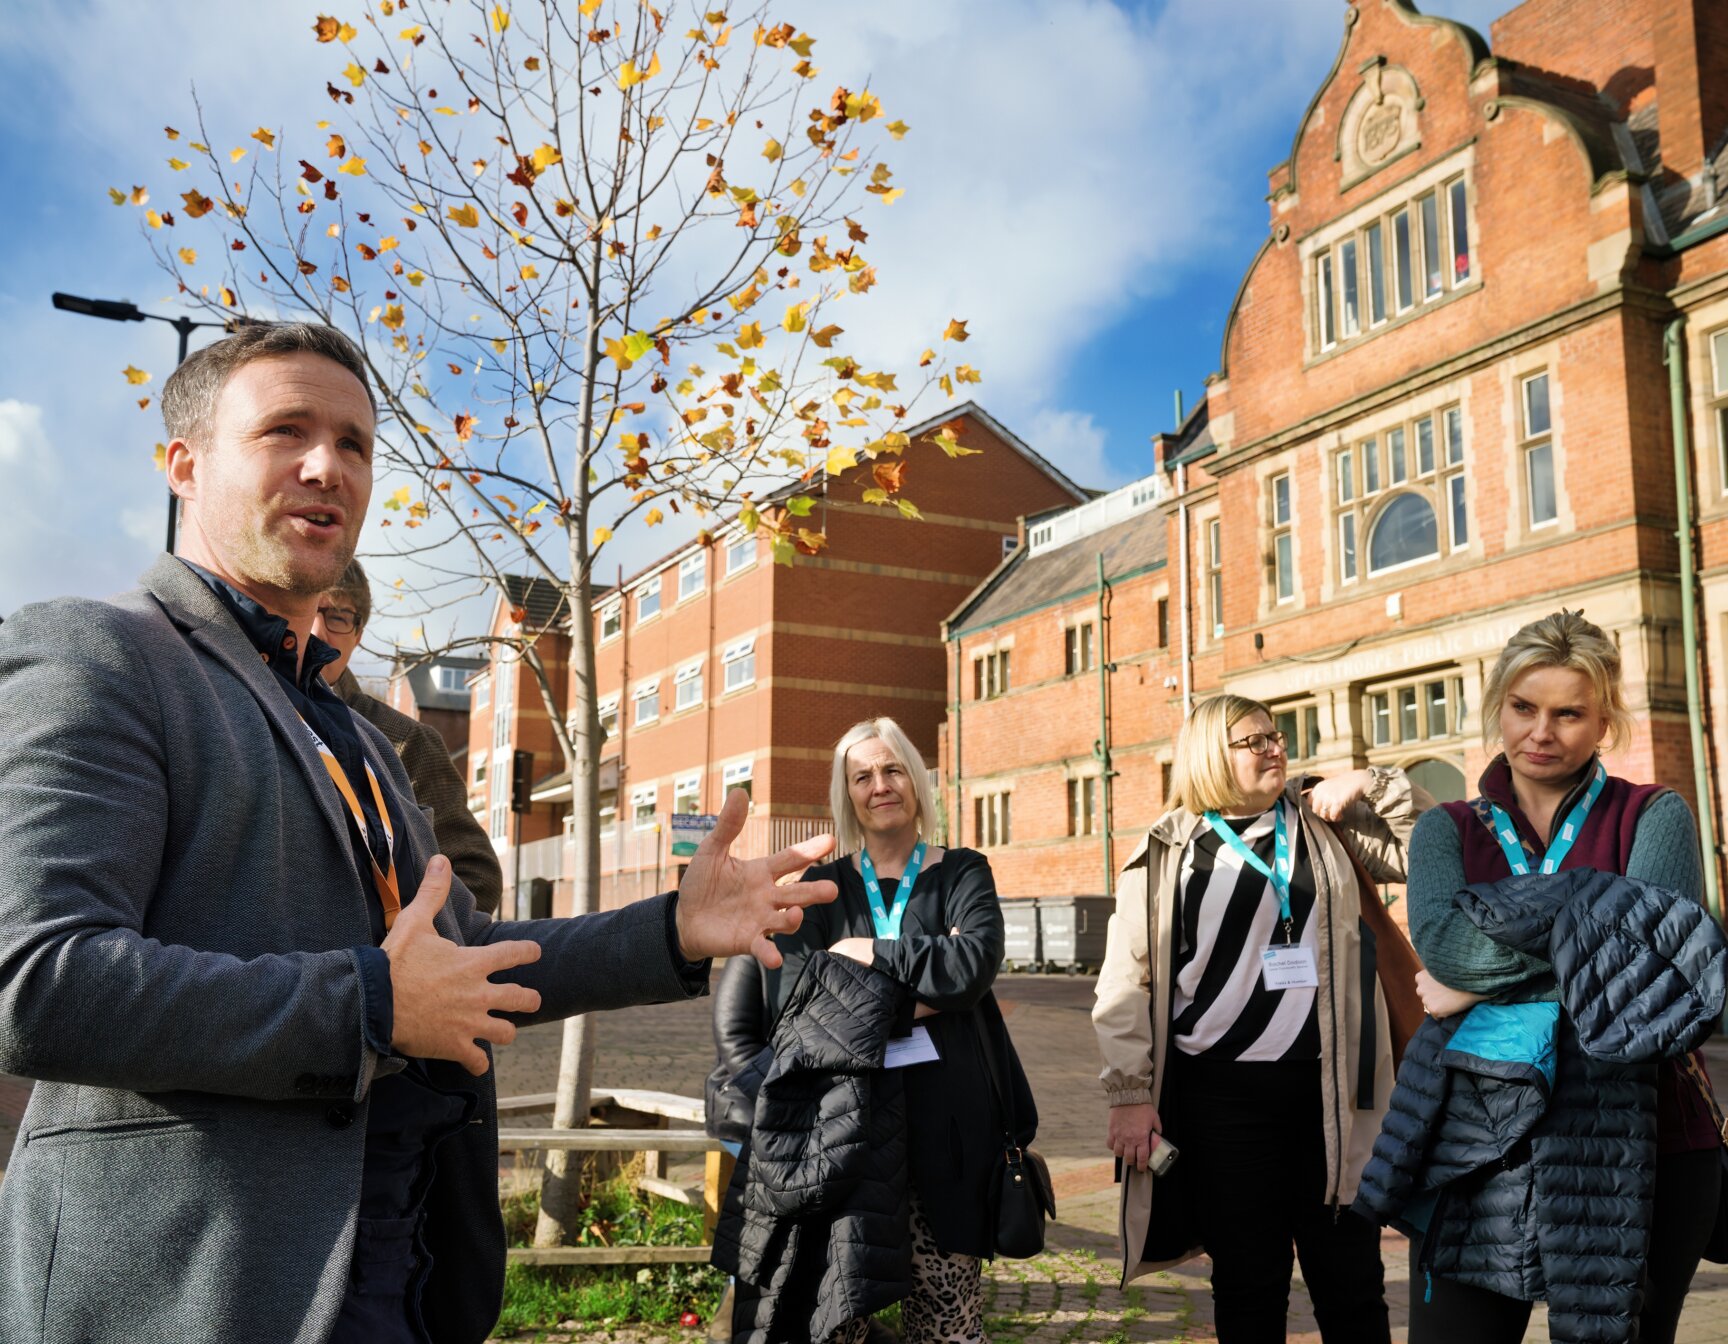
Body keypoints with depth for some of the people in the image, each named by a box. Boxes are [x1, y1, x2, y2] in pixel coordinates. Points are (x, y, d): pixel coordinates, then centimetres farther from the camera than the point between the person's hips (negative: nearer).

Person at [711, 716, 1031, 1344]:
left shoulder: (962, 873, 8)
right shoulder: (823, 885, 11)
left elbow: (974, 964, -12)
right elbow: (790, 992, -5)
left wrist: (869, 954, -7)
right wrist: (920, 977, -10)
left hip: (944, 1120, -1)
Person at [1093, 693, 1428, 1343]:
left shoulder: (1326, 825, 8)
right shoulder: (1168, 851, 1)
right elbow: (1127, 982, -1)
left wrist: (1374, 784, -3)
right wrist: (1130, 1094, -6)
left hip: (1327, 1085, 2)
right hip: (1221, 1090, -2)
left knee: (1351, 1277, 9)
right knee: (1247, 1281, 9)